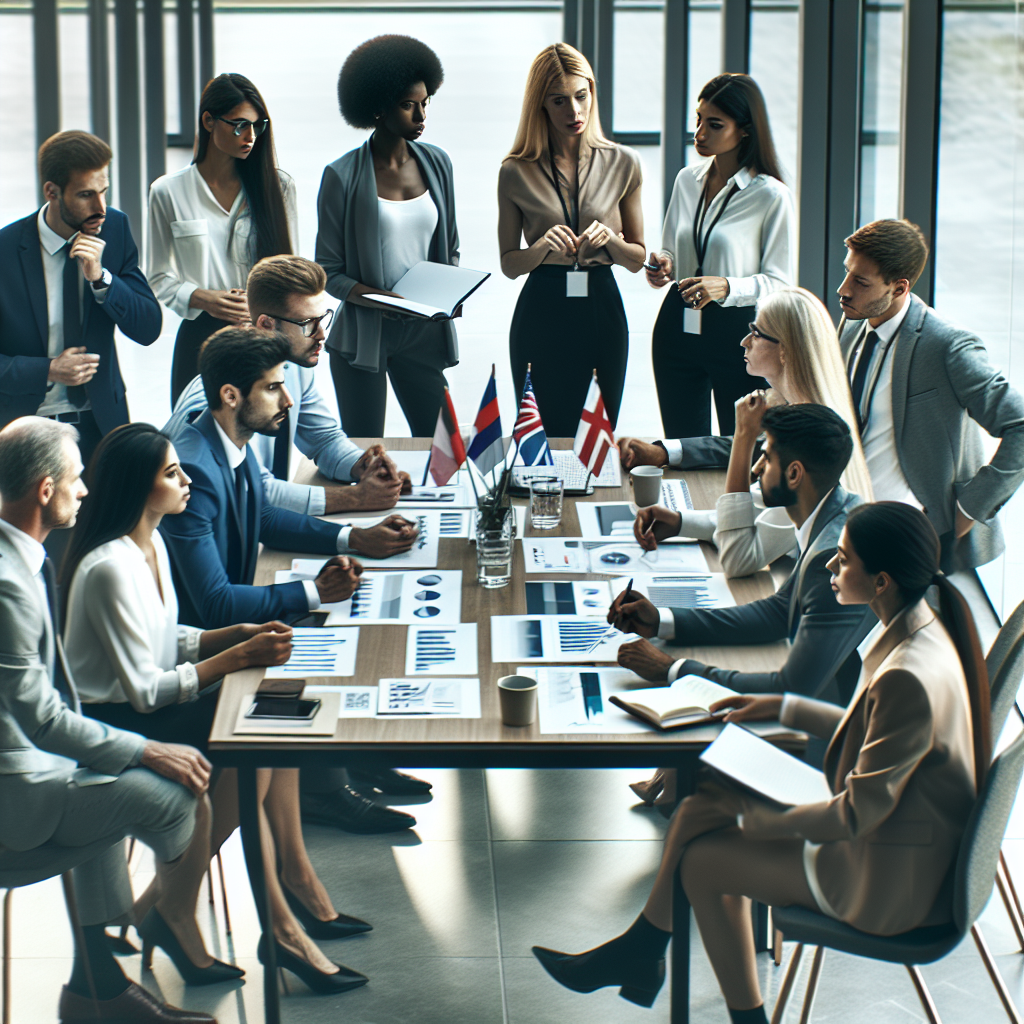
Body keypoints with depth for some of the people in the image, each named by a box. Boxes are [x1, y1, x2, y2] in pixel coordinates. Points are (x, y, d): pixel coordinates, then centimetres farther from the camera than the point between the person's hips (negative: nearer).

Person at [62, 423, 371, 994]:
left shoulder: (152, 544, 7)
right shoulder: (110, 569, -23)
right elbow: (144, 689, -22)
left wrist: (240, 635, -1)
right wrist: (238, 657, -20)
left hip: (145, 710, 9)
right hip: (110, 728, -9)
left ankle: (299, 891, -1)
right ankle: (171, 910, -10)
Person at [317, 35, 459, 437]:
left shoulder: (436, 163, 7)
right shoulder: (343, 176, -7)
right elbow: (328, 269, -5)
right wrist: (369, 296, -22)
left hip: (423, 332, 4)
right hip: (363, 332, -4)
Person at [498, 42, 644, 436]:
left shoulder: (622, 164, 3)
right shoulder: (516, 172, 0)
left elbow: (637, 260, 9)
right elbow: (509, 263, 5)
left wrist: (610, 239, -12)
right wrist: (543, 246, -14)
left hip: (602, 312, 1)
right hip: (542, 314, -1)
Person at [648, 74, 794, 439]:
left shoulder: (771, 196, -9)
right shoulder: (687, 180, 8)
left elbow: (780, 282, -9)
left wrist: (726, 287, -25)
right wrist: (663, 265, -3)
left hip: (737, 332, -5)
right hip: (678, 327, 5)